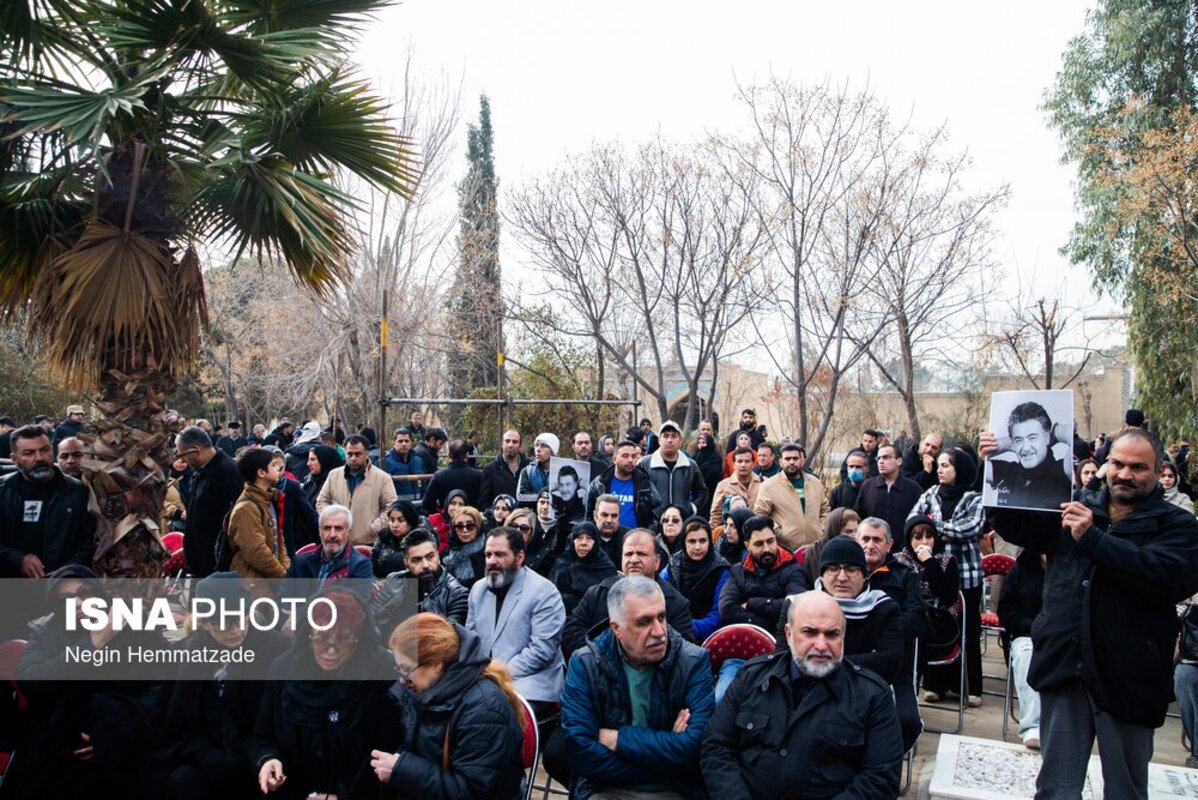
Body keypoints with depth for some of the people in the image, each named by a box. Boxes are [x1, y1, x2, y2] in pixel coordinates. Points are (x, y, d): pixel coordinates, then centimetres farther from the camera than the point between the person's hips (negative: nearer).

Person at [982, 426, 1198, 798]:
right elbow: (1015, 526, 8)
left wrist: (1092, 538, -24)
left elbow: (1164, 576, -21)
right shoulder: (1074, 512, 12)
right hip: (1064, 667, 3)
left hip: (1127, 679, -3)